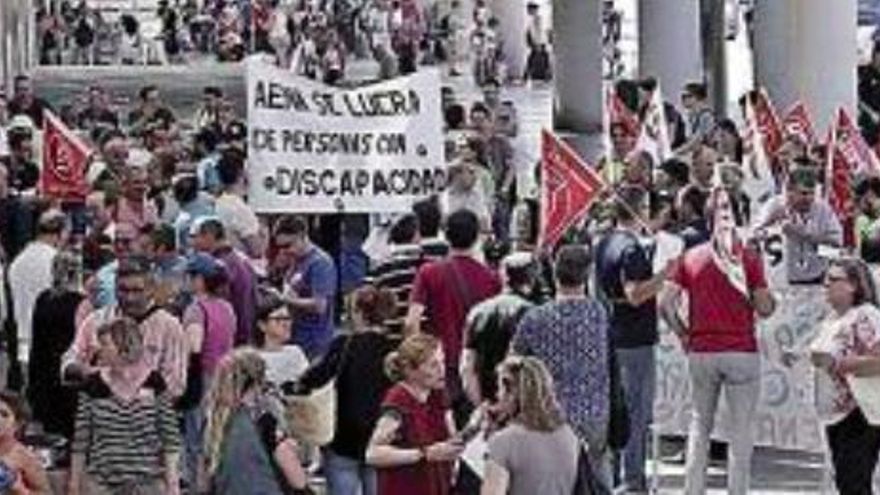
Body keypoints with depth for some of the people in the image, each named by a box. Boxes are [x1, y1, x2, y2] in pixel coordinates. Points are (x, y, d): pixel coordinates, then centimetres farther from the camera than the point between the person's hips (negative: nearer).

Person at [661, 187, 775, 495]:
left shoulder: (691, 257, 2)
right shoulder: (749, 258, -7)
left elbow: (667, 305, -3)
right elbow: (764, 309, -8)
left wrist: (685, 336, 8)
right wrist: (771, 301, 13)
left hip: (701, 352, 3)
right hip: (742, 351, -3)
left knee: (700, 424, 14)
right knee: (741, 429, 5)